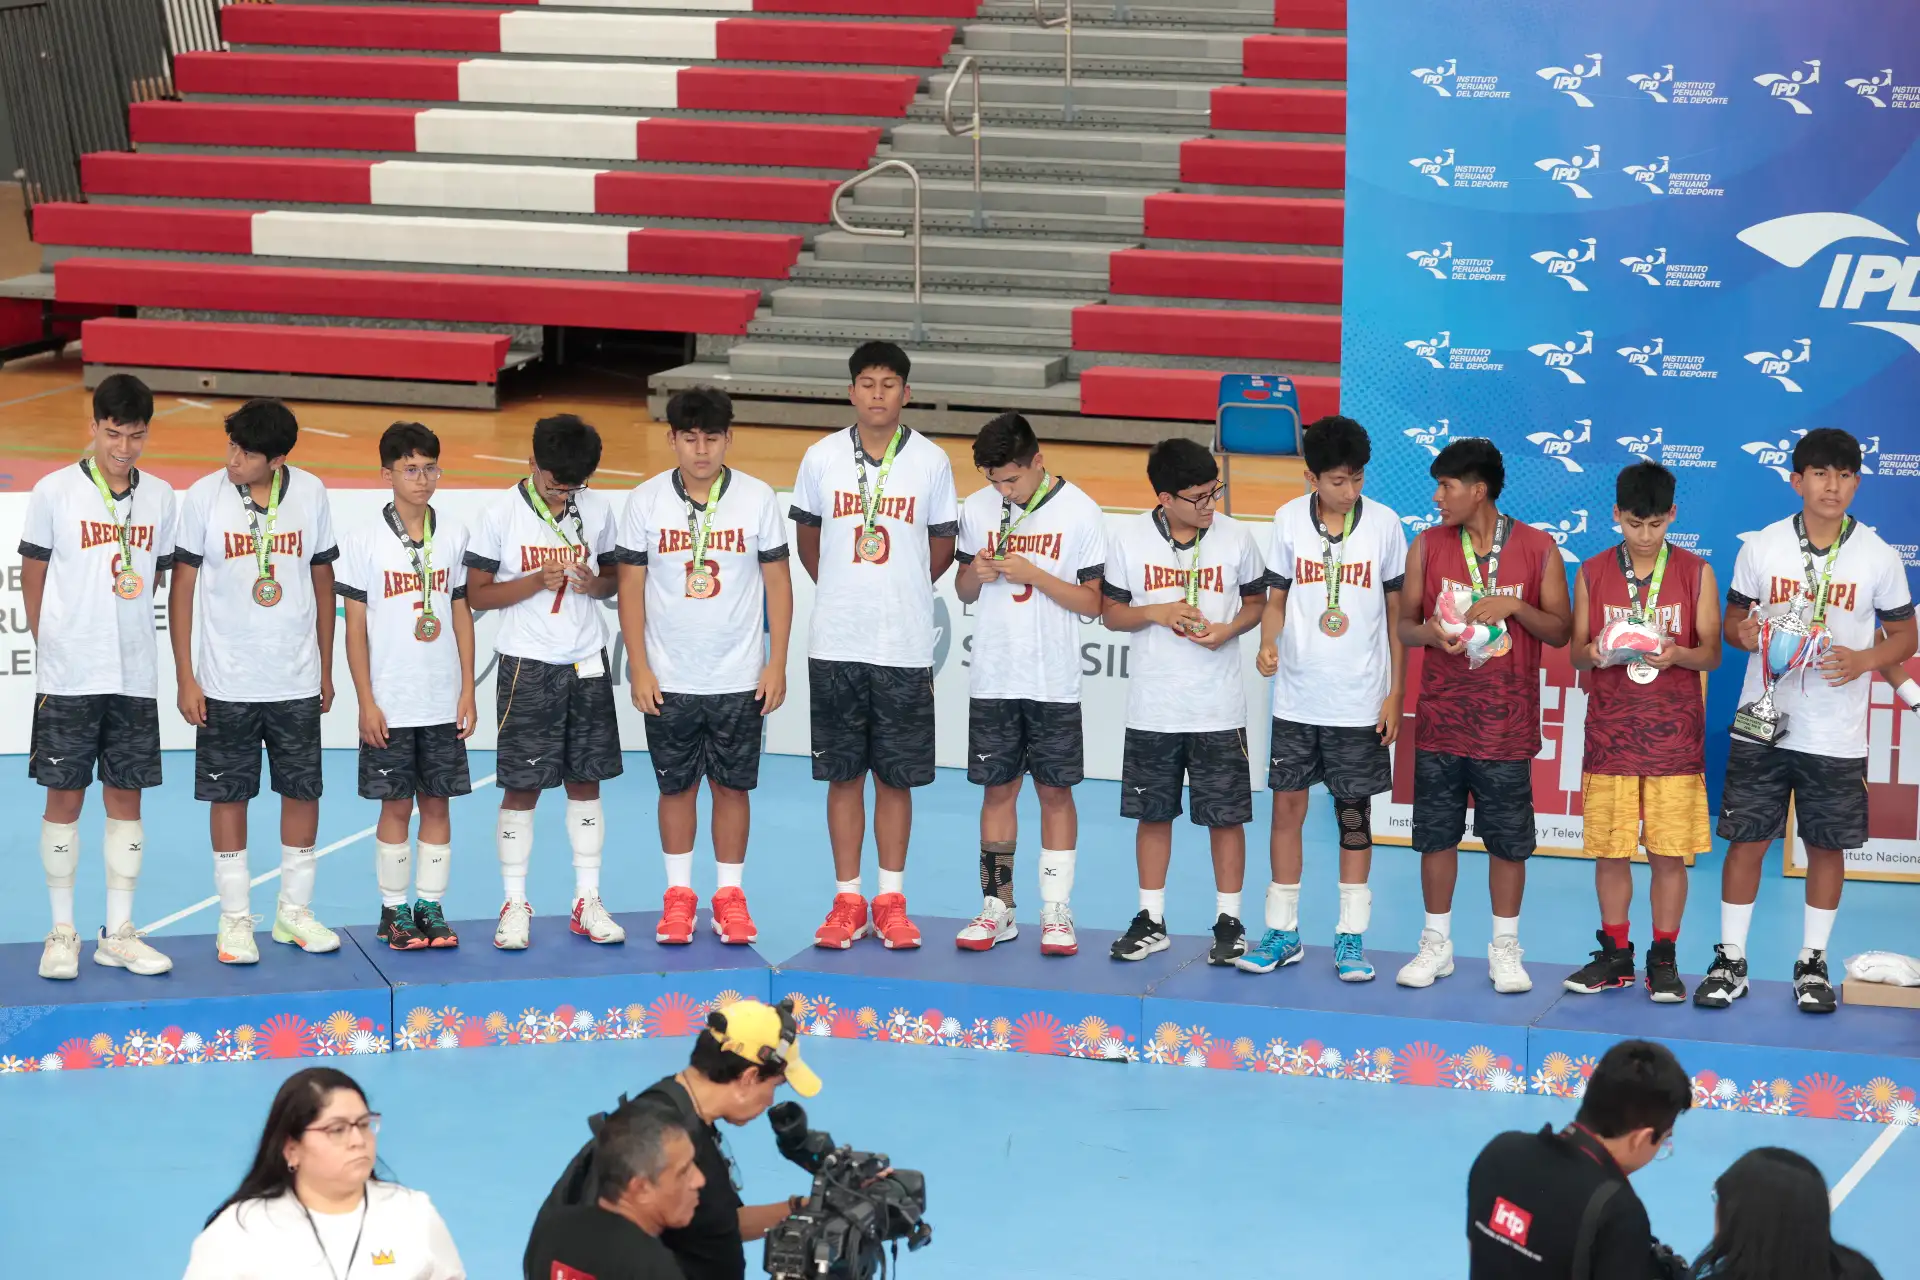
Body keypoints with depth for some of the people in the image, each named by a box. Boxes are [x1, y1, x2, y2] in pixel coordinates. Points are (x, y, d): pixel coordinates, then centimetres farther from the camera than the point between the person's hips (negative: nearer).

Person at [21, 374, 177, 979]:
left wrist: (124, 634, 11)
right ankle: (62, 933, 11)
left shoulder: (159, 496, 5)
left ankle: (119, 934, 14)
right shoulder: (55, 491, -5)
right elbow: (33, 577, 2)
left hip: (135, 677, 3)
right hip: (68, 678, -3)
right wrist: (56, 647, 4)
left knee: (126, 797, 7)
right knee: (64, 797, 2)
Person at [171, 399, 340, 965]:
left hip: (297, 680, 2)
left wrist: (326, 668, 10)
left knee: (303, 791, 7)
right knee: (228, 795, 4)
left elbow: (322, 580, 8)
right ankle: (235, 918, 15)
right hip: (226, 682, -2)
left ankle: (294, 910, 21)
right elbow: (182, 586, -3)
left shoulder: (310, 493, -3)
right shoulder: (205, 496, -9)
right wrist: (185, 677, -5)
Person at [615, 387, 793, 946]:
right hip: (669, 679, 0)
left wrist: (777, 664, -2)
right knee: (676, 786, 7)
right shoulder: (646, 501, -3)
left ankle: (730, 894, 17)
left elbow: (778, 582, 2)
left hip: (739, 679, 0)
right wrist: (639, 669, -4)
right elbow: (631, 587, 1)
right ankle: (678, 894, 19)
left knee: (732, 785, 6)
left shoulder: (758, 498, -3)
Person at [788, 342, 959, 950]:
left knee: (896, 776, 5)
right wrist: (844, 593, 12)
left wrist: (899, 593, 9)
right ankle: (847, 901, 13)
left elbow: (941, 549, 9)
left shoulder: (931, 461, 0)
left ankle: (891, 900, 15)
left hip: (905, 647, -1)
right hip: (836, 644, 1)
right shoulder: (822, 458, 2)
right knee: (842, 774, 5)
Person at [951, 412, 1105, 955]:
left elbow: (1093, 602, -6)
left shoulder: (1080, 513, -7)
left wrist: (1033, 574, -18)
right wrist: (975, 574, -10)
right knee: (998, 788, 7)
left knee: (1055, 791, 3)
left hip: (1053, 682, -3)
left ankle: (1056, 911, 10)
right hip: (992, 680, 3)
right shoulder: (977, 509, 4)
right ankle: (997, 909, 14)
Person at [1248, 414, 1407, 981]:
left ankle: (1352, 936, 12)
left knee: (1355, 814, 4)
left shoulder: (1384, 524, -4)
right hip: (1297, 697, 1)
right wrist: (1268, 644, -14)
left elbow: (1397, 611, 2)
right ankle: (1282, 932, 14)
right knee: (1287, 806, 4)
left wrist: (1396, 692, 0)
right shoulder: (1289, 520, -1)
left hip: (1360, 701, -1)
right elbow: (1276, 599, 7)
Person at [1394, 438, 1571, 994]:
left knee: (1508, 839, 4)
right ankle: (1437, 944, 19)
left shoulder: (1538, 548, -2)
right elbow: (1405, 624, 7)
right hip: (1441, 716, 2)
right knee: (1436, 833, 6)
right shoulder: (1427, 546, 3)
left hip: (1506, 720, -2)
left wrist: (1515, 606, -17)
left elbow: (1560, 630, 0)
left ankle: (1505, 949, 16)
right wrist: (1429, 631, -15)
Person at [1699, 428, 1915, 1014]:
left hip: (1837, 734, 0)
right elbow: (1732, 617, 9)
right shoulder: (1761, 547, -1)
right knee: (1746, 839, 3)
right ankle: (1730, 961, 13)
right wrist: (1743, 632, -15)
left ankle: (1812, 963, 20)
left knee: (1827, 845, 7)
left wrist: (1863, 660, -15)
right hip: (1762, 722, 0)